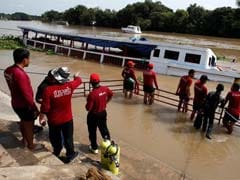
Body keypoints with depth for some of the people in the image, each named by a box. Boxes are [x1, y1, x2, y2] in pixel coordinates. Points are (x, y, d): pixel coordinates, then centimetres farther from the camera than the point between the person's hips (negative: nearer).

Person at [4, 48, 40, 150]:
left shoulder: (8, 70, -3)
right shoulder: (20, 74, -32)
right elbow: (26, 94, -28)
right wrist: (34, 107, -16)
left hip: (16, 103, 8)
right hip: (24, 105, -8)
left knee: (23, 122, 29)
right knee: (29, 125, 13)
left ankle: (24, 139, 50)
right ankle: (31, 145, 32)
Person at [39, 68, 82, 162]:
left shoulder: (48, 89, -24)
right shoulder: (69, 86, -14)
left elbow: (45, 106, -18)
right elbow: (78, 80, 8)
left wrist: (42, 116, 1)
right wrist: (76, 76, 31)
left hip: (54, 120, -1)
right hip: (67, 119, 2)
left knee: (55, 138, 22)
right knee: (68, 137, 20)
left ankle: (56, 153, 44)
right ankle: (70, 154, 37)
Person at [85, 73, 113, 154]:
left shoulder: (92, 94, -31)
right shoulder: (105, 89, -11)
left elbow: (88, 108, -26)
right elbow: (111, 95, 11)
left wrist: (87, 105, -4)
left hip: (93, 115, -6)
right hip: (103, 113, 6)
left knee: (92, 132, 14)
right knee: (104, 128, 23)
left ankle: (94, 148, 28)